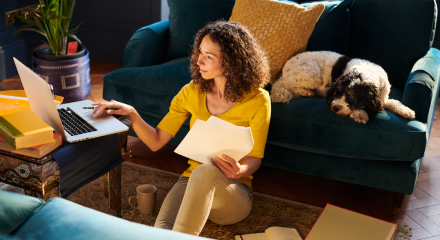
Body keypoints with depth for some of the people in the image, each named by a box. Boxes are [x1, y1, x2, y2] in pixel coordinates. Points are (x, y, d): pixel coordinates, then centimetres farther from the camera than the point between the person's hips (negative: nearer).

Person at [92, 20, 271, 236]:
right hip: (192, 183, 3)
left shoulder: (257, 100, -7)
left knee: (205, 171, -41)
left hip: (234, 193, -3)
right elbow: (156, 141, 5)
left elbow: (254, 158, -2)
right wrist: (131, 114, -11)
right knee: (161, 229, -33)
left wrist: (240, 170, -26)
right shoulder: (192, 92, 4)